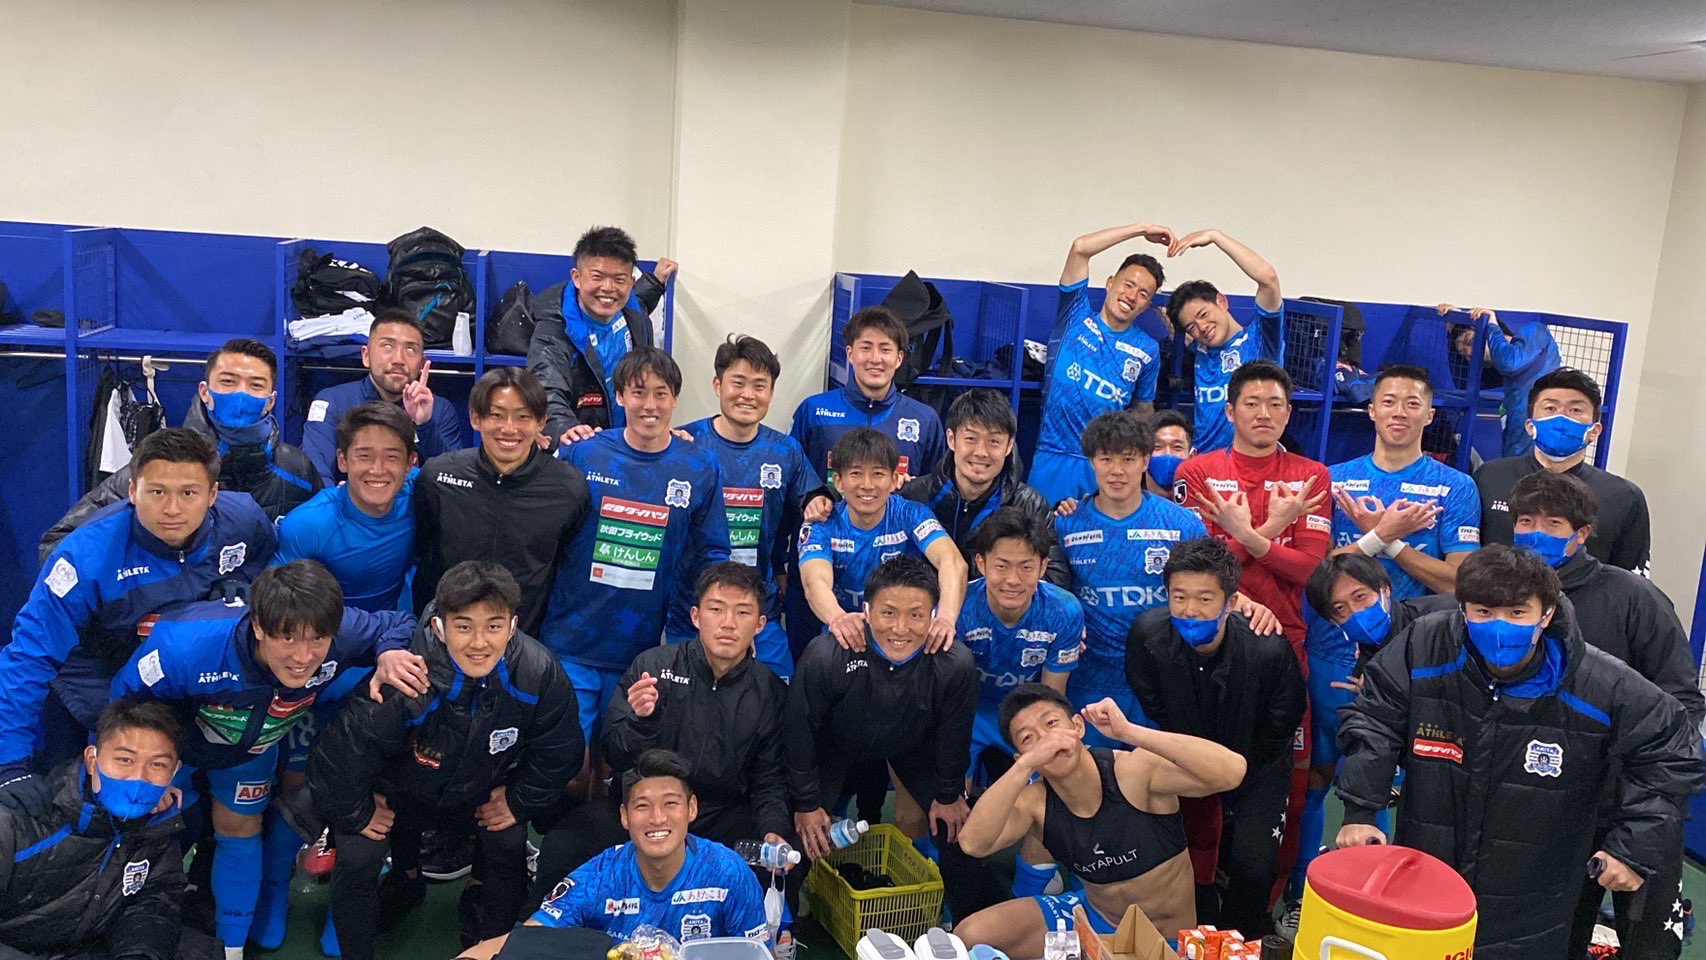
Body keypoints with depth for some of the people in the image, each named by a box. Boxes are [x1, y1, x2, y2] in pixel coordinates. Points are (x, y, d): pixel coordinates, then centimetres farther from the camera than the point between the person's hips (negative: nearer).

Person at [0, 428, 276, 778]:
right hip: (99, 668, -2)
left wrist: (237, 583, -11)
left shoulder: (243, 520, -20)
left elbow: (267, 561, 8)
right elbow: (31, 655, -25)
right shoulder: (87, 555, -29)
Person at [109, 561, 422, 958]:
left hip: (253, 743, 2)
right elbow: (125, 699, -25)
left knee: (239, 830, 17)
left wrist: (390, 654, -44)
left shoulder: (340, 636, -41)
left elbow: (395, 624, -21)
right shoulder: (187, 648, -45)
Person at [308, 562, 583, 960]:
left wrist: (520, 801, -5)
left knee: (510, 846, -5)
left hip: (482, 790, 3)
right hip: (397, 793, -2)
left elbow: (559, 750, -11)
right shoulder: (407, 680, -41)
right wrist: (355, 813, -14)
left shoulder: (540, 673, -31)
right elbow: (338, 753, -29)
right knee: (356, 860, -13)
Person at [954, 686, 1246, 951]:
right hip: (1091, 916, 3)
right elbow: (973, 844, -32)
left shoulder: (1135, 770, -24)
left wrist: (1128, 732, -43)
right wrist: (1026, 765, -41)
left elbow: (1232, 771, -39)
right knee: (970, 935, -12)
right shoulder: (1033, 800, -13)